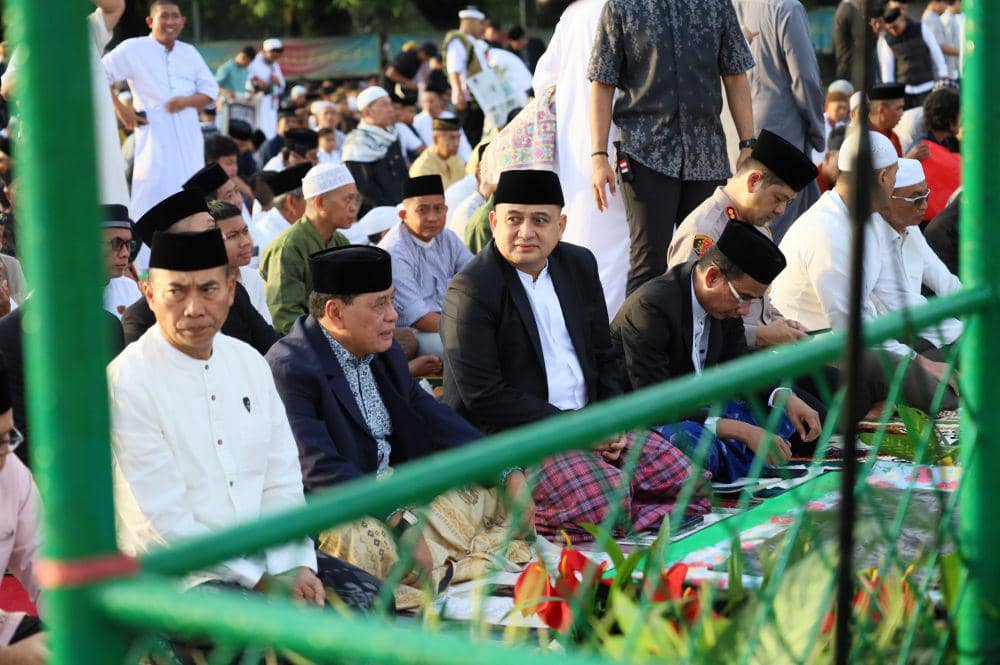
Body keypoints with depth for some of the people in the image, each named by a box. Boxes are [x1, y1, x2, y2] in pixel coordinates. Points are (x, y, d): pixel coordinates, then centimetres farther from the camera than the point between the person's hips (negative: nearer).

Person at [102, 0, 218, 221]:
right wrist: (121, 110, -8)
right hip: (155, 140, -5)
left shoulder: (189, 52, 15)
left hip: (190, 144, 5)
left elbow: (211, 90, 13)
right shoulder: (133, 49, 0)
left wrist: (187, 100, -8)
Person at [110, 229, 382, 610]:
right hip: (176, 573, -7)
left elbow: (282, 481, 9)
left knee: (367, 596, -10)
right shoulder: (127, 383, -12)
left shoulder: (248, 361, 9)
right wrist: (263, 581, -16)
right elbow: (165, 523, -15)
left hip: (260, 550, 7)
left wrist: (292, 567, -8)